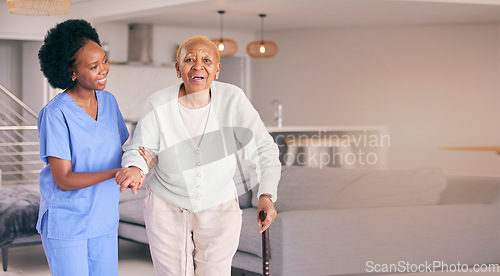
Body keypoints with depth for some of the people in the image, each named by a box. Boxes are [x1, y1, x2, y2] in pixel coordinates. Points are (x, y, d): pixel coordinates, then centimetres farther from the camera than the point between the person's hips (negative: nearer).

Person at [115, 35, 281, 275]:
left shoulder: (233, 99, -18)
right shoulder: (159, 104, -17)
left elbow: (262, 147, -17)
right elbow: (139, 150, -9)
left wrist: (267, 195, -29)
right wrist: (134, 169, -33)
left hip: (218, 208, 0)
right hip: (166, 207, 0)